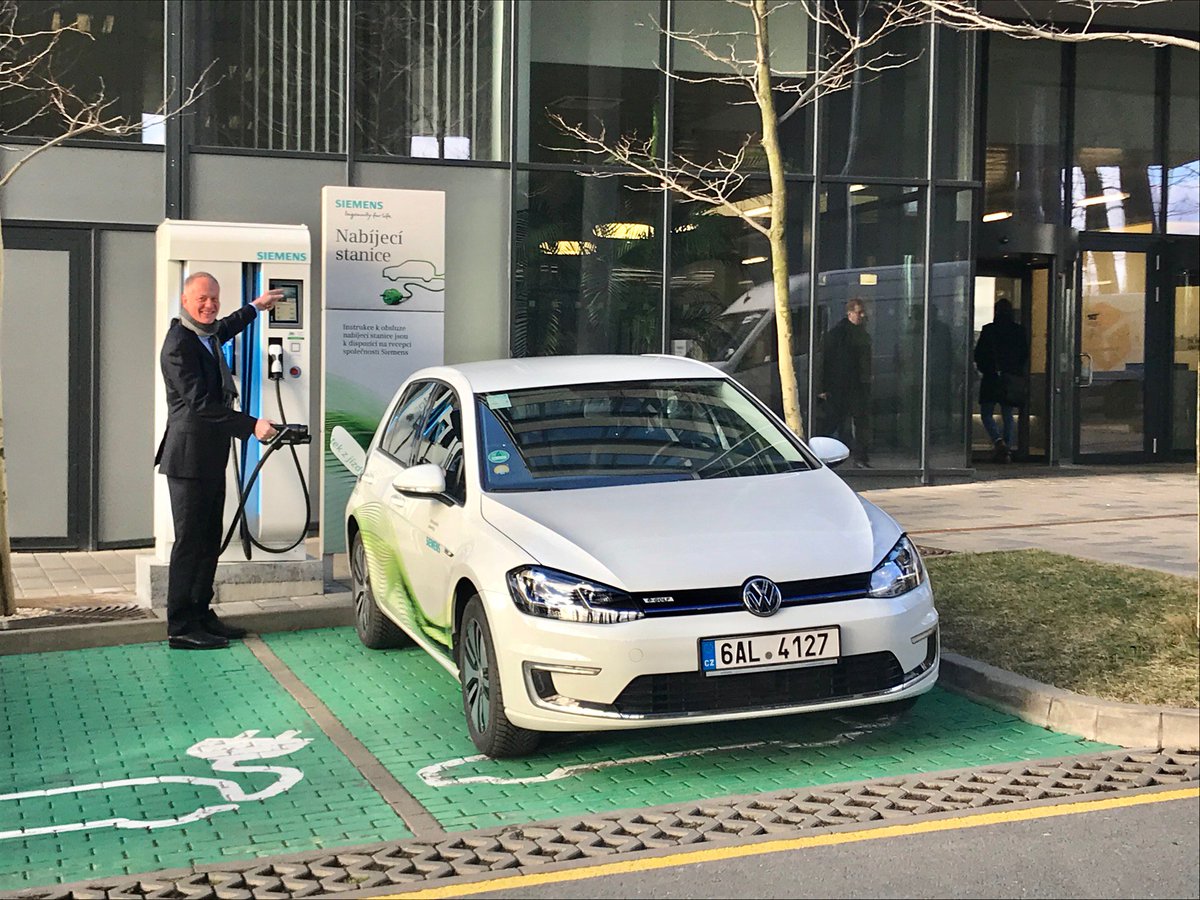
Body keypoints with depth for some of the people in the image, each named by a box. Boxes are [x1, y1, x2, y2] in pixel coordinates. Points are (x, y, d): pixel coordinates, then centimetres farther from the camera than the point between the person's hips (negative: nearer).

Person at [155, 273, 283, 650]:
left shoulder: (207, 335, 11)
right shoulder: (179, 345, -18)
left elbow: (224, 329, 39)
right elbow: (200, 403, -25)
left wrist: (256, 307, 46)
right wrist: (252, 425, -28)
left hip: (211, 457, 10)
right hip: (189, 458, -10)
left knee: (209, 540, 13)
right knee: (189, 541, -6)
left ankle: (201, 615, 21)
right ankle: (181, 628, 0)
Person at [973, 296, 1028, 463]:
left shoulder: (988, 330, -7)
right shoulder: (1019, 331, 2)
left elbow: (978, 355, -4)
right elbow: (1025, 354, 6)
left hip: (991, 378, -3)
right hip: (1013, 379, 3)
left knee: (986, 414, 3)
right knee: (1008, 416, 10)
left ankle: (998, 441, -19)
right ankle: (1008, 448, 4)